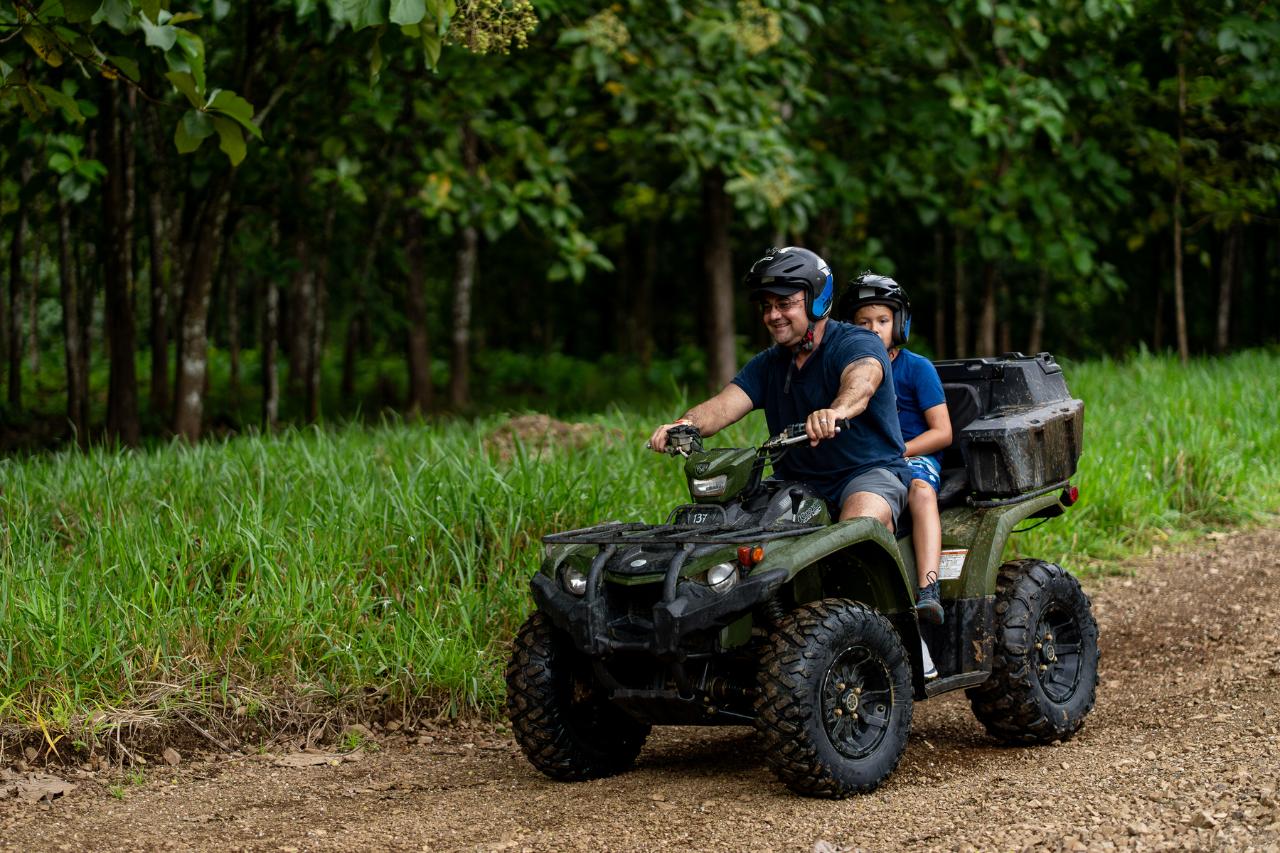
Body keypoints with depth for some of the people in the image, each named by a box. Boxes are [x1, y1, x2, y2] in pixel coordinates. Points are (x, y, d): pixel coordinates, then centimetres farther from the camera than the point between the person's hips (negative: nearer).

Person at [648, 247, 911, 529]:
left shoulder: (857, 343, -7)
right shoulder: (767, 364, 14)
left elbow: (861, 381, -31)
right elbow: (723, 405, -2)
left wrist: (836, 411, -55)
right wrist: (685, 425, -25)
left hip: (870, 472, -5)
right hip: (798, 481, 6)